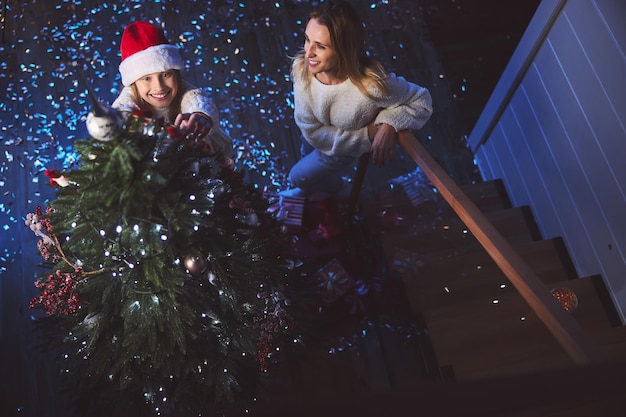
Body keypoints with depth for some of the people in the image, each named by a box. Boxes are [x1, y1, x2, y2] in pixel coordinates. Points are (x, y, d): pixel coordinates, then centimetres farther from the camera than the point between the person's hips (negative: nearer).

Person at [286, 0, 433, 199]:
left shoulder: (372, 85, -44)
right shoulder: (302, 67, -35)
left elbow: (422, 101, -24)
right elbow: (312, 130, -26)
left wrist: (389, 125, -39)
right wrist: (366, 136, -29)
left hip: (348, 147, -2)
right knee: (308, 156, 32)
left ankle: (331, 185, 52)